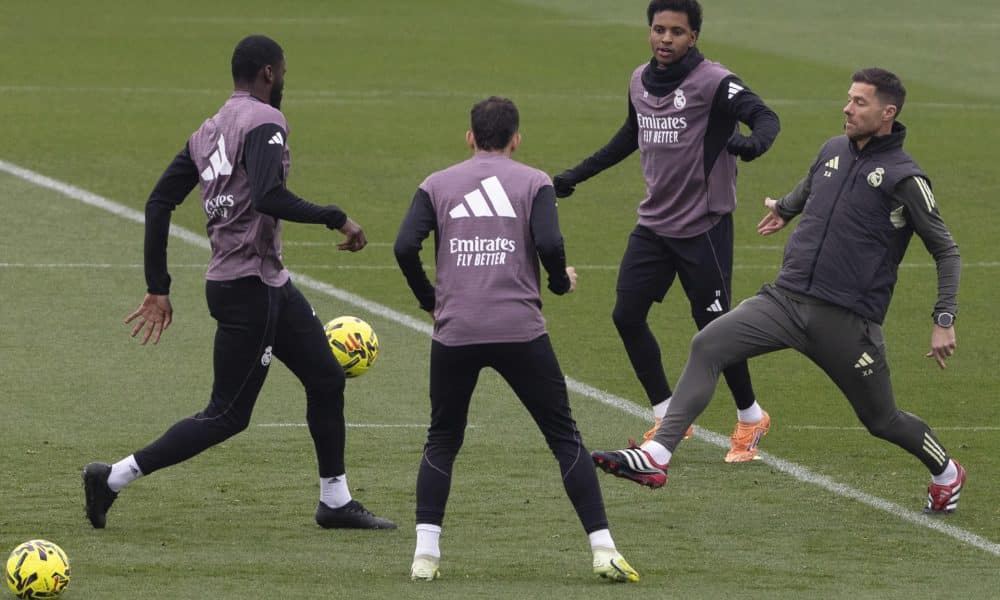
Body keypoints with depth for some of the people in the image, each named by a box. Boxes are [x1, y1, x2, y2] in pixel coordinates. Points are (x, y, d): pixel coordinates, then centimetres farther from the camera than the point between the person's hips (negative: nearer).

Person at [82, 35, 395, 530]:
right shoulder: (264, 123, -14)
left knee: (326, 377, 17)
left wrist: (158, 288, 12)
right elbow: (268, 197, -29)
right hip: (249, 288, -10)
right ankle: (113, 478, -2)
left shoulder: (208, 132, 11)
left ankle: (335, 502, 23)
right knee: (227, 416, -4)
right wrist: (336, 219, -18)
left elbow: (159, 201, 10)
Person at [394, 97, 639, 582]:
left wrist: (429, 300, 14)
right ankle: (603, 549, -1)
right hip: (521, 331, -1)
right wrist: (561, 282, 11)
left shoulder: (437, 185, 12)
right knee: (564, 437, 6)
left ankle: (425, 552, 4)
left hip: (454, 332, 1)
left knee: (441, 442, 16)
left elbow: (405, 247, -1)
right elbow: (549, 243, -9)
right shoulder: (533, 183, 7)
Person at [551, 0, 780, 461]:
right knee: (627, 316, 3)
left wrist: (753, 142, -48)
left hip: (703, 228, -7)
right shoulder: (640, 81, 7)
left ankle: (750, 419, 18)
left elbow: (765, 116, -25)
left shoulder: (712, 82, -14)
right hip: (653, 224, 7)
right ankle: (668, 417, 17)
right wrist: (578, 175, 27)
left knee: (713, 328, -4)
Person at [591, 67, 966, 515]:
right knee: (707, 347, -16)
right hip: (786, 298, 5)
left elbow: (945, 251, -2)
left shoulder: (903, 177, -9)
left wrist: (944, 320, -9)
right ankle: (656, 457, -23)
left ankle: (946, 474, 40)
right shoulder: (833, 151, 9)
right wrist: (785, 208, 53)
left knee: (881, 420, 9)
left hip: (847, 320, -5)